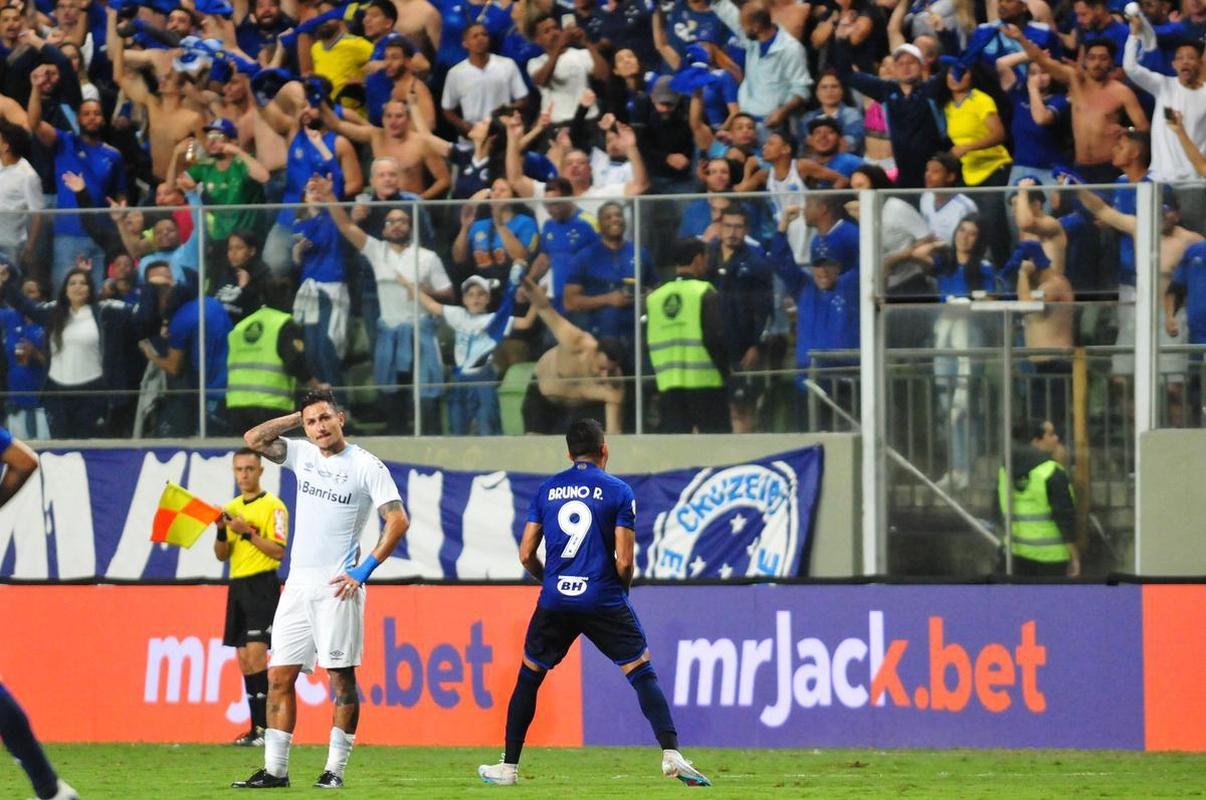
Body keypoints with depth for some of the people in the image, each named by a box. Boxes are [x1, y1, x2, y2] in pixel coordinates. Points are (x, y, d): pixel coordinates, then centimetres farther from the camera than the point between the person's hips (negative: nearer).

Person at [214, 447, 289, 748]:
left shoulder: (273, 506, -5)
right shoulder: (231, 508, 16)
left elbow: (278, 551, -12)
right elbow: (221, 555, 15)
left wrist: (247, 532, -18)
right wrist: (222, 532, -3)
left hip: (262, 585, -8)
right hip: (237, 586, 8)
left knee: (255, 653, -17)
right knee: (244, 659, 6)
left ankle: (265, 727, -17)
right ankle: (256, 727, 8)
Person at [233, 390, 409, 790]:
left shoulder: (366, 465, -5)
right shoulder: (303, 455, 12)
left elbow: (398, 521, -9)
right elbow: (253, 439, 10)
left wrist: (364, 570, -13)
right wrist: (297, 416, 6)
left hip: (337, 586, -6)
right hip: (298, 584, 6)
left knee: (341, 677, -3)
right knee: (279, 676, 1)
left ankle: (335, 768, 0)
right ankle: (275, 769, 3)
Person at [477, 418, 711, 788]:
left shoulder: (546, 490, 8)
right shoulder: (618, 491, -1)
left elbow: (526, 554, 8)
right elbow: (624, 561, -6)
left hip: (555, 602, 2)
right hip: (604, 601, -2)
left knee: (529, 676, 17)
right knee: (642, 672, 2)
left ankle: (509, 767, 17)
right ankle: (671, 754, -12)